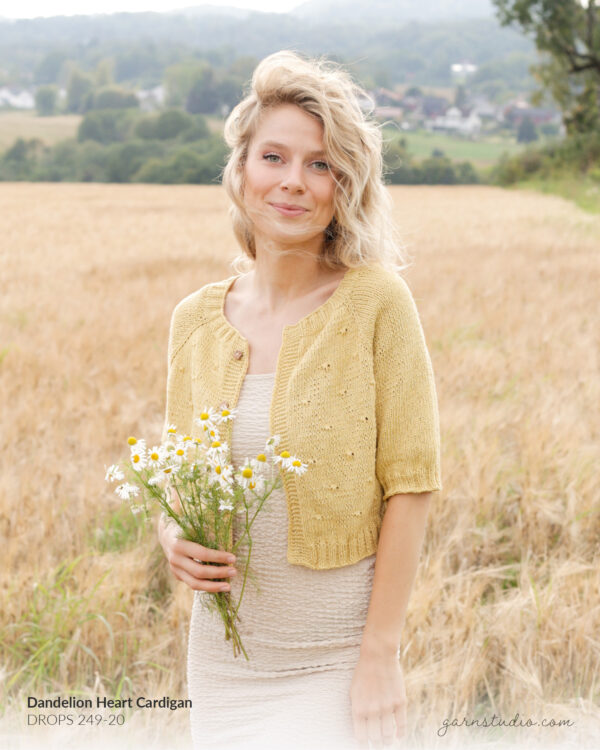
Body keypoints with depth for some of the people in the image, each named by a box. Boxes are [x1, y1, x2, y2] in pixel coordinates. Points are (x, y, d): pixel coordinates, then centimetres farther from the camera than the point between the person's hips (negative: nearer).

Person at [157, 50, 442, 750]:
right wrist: (174, 539, -9)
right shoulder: (195, 319, 2)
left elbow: (410, 486, -11)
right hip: (221, 660, 4)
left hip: (335, 666, -4)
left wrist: (381, 654, -13)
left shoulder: (376, 302, -11)